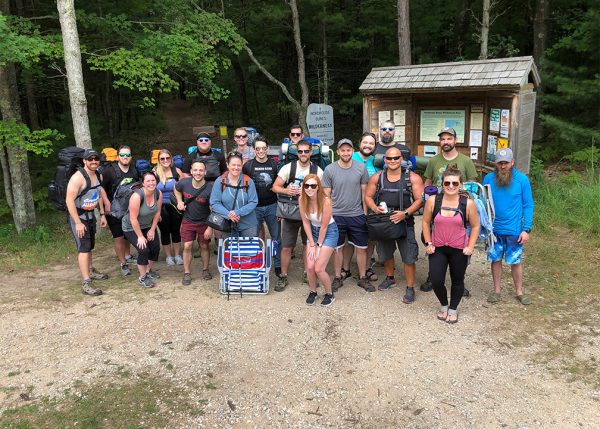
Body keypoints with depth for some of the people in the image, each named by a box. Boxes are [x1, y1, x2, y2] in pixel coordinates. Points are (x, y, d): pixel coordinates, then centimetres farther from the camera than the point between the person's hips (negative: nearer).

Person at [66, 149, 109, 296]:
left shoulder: (98, 176, 3)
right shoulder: (78, 177, -23)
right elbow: (69, 200, -25)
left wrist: (102, 215, 13)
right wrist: (78, 223, -27)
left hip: (90, 215, 8)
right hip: (77, 217, -8)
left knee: (90, 246, 21)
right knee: (84, 248, -12)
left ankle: (91, 271, 40)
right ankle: (86, 284, -12)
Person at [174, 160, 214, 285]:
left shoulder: (209, 189, -23)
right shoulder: (184, 183, -14)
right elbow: (176, 189, 13)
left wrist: (210, 228, -18)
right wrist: (179, 201, -4)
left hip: (204, 222, -1)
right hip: (188, 220, 2)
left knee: (204, 246, 10)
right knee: (187, 246, -1)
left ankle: (205, 270, 31)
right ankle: (187, 273, 12)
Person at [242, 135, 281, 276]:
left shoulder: (274, 165, 2)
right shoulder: (248, 165, -1)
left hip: (272, 206, 1)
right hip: (254, 206, -1)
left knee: (276, 237, 7)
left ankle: (278, 265, 21)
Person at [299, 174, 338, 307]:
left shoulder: (326, 201, -28)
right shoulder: (302, 200, -14)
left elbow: (324, 226, -19)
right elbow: (306, 222, -7)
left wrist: (319, 245, -11)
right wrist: (312, 245, -7)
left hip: (329, 231, -4)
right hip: (313, 231, 4)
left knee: (319, 268, -9)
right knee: (310, 266, -5)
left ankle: (329, 294, 16)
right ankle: (312, 292, 22)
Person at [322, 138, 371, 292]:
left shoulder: (361, 168, -2)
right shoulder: (329, 169, -4)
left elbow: (364, 192, 5)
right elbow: (326, 195, 1)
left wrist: (365, 213, 4)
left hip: (357, 215, 1)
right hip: (336, 215, -1)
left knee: (361, 248, 8)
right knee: (337, 248, 10)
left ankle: (363, 278, 24)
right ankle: (338, 277, 25)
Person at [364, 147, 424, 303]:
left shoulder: (412, 178, -7)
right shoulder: (377, 177, 1)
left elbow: (420, 199, -10)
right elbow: (368, 196, 7)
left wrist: (406, 213, -24)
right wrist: (374, 208, -14)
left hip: (405, 222, -3)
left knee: (409, 257, -3)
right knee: (386, 253, 20)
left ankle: (410, 288, 12)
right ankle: (390, 278, 44)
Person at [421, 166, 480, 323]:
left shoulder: (468, 203, -11)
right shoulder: (432, 201, -9)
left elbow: (475, 226, 1)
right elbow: (426, 222, 4)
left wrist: (470, 247, -5)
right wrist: (428, 243, -1)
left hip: (459, 250, 0)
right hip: (437, 248, 1)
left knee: (457, 280, 13)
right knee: (436, 281, -3)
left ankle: (453, 309, 37)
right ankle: (444, 305, 28)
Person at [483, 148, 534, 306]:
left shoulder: (522, 179, -8)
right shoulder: (488, 178, -4)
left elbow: (528, 205, -5)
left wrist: (526, 229, -10)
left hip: (514, 230, -1)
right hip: (493, 229, 2)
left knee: (516, 261, 10)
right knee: (496, 259, 12)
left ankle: (519, 291, 27)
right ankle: (497, 290, 27)